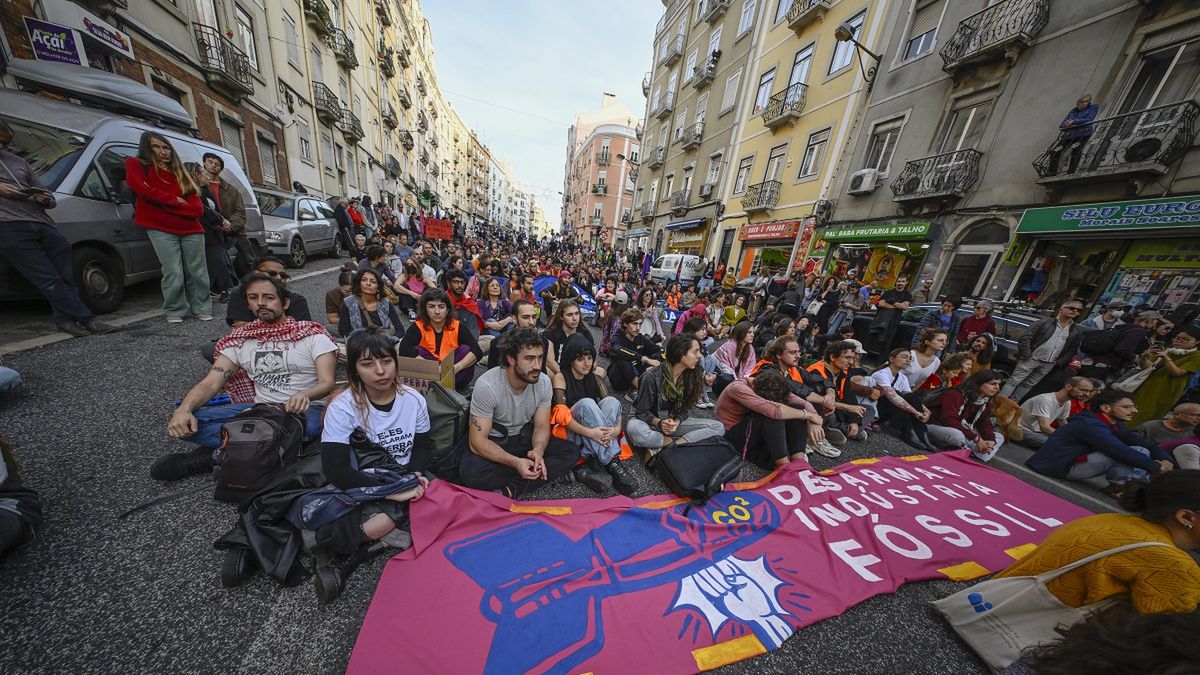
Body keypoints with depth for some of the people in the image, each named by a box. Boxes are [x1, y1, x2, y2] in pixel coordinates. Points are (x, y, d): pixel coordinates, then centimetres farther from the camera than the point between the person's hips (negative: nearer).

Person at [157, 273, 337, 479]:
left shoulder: (312, 334, -3)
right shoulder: (239, 340, 12)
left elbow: (327, 383, -12)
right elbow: (211, 383, 4)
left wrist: (305, 395, -34)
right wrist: (183, 409, -17)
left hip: (303, 409, -3)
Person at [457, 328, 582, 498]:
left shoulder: (544, 382, -15)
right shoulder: (487, 385, -27)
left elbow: (542, 426, -6)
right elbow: (478, 441, -24)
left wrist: (538, 450, -28)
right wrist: (515, 462, -36)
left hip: (524, 437, 3)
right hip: (492, 442, -3)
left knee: (572, 451, -16)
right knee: (469, 471, -34)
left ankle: (513, 490, -21)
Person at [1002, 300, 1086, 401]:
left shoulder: (1077, 331, 10)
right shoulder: (1043, 322, -4)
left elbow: (1072, 350, 13)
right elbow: (1025, 338, -9)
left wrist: (1059, 362, 3)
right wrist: (1026, 355, -14)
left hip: (1048, 364, 5)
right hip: (1031, 359, -4)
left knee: (1029, 385, 9)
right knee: (1013, 381, -6)